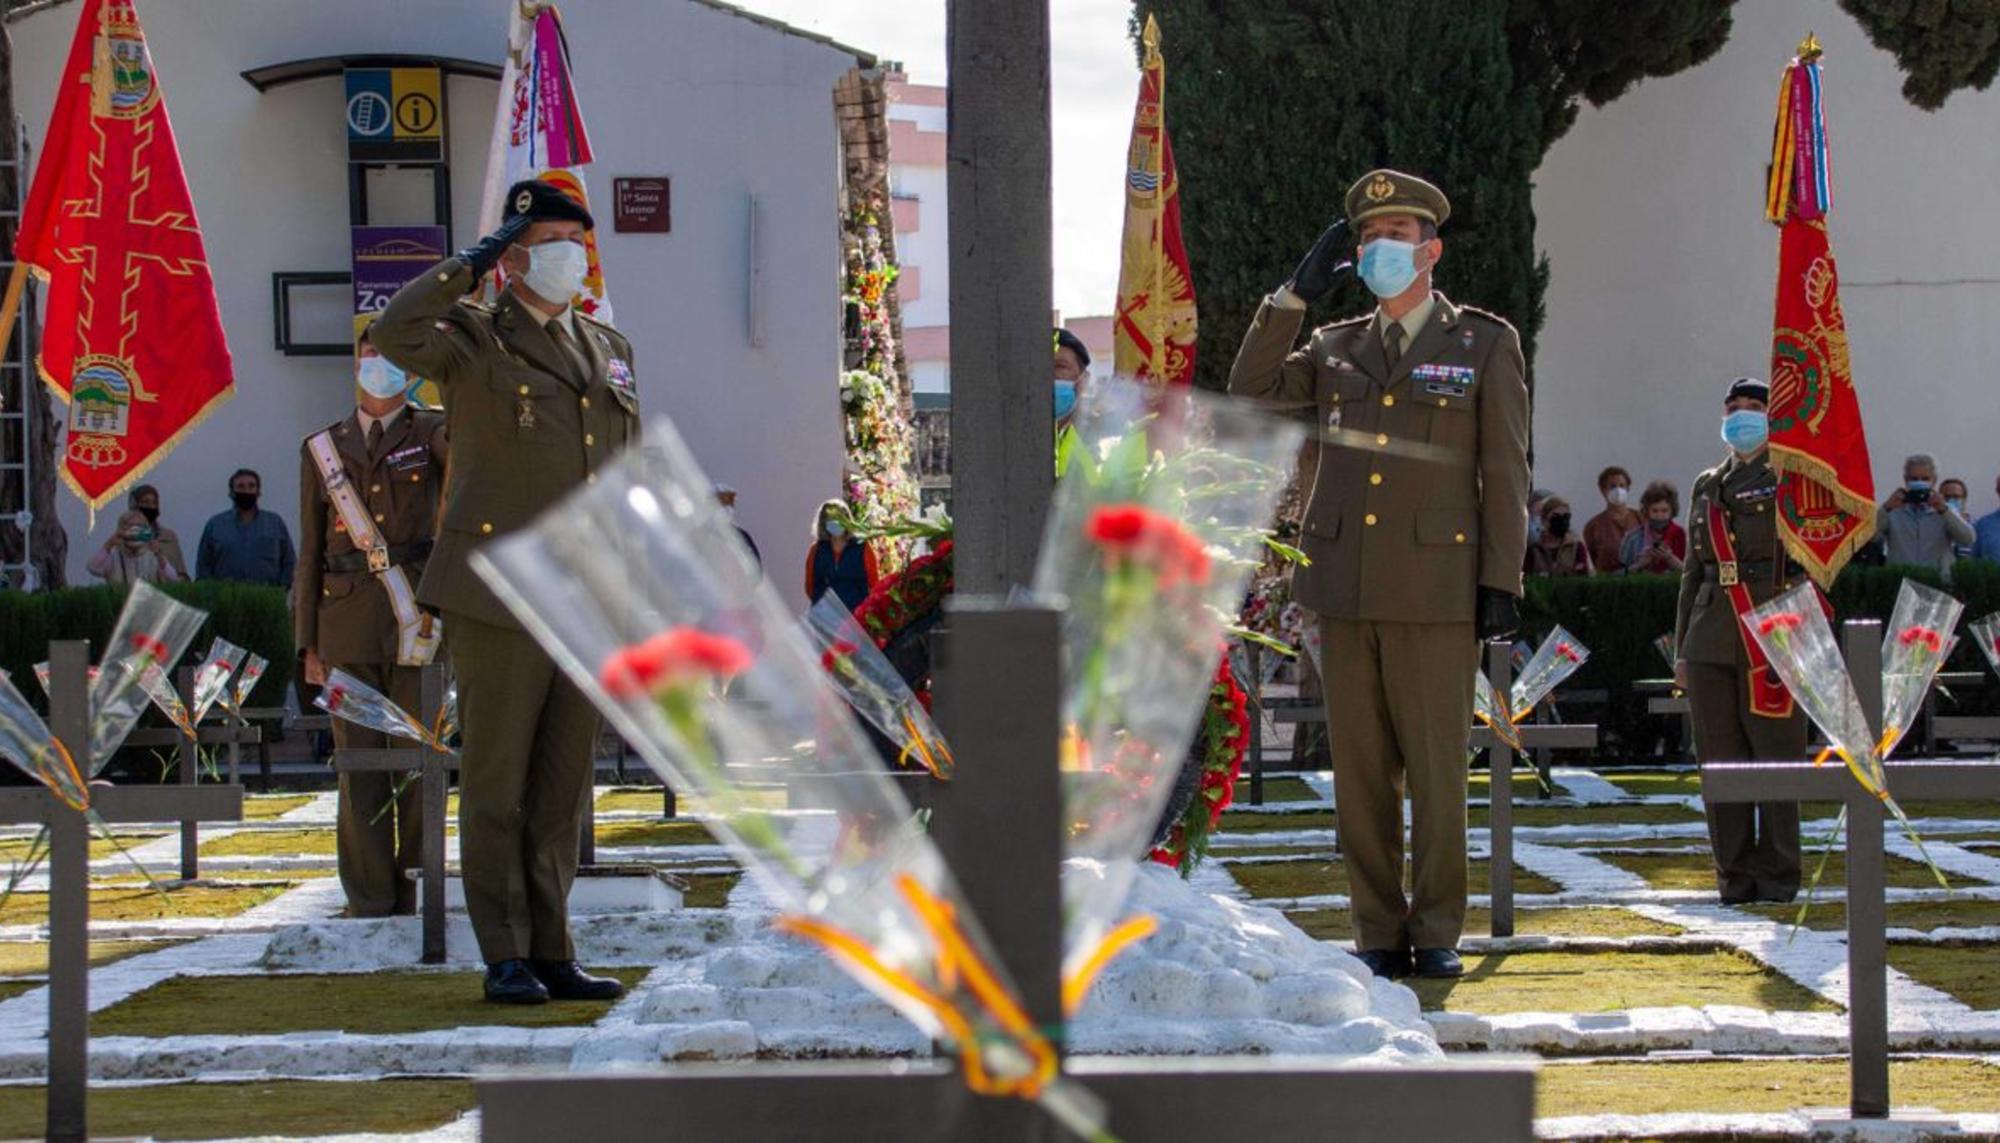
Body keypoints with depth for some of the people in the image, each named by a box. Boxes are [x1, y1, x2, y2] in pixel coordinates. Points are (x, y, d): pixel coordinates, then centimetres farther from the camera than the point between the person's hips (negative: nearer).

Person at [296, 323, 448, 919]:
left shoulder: (431, 434, 10)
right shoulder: (322, 449, 14)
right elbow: (311, 551, 13)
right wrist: (308, 642, 7)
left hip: (418, 621, -1)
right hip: (348, 623, 1)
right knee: (359, 763, 0)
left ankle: (416, 895, 6)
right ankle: (369, 899, 4)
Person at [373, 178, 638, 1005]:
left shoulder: (609, 348, 17)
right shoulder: (475, 340, -1)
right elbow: (395, 334, -25)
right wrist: (472, 264, -17)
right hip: (501, 593, -6)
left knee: (564, 784, 9)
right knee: (496, 781, -1)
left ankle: (552, 952, 15)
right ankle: (505, 959, 5)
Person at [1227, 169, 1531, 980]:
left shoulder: (1485, 345, 6)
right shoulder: (1337, 347, 15)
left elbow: (1505, 473, 2)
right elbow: (1250, 392, 5)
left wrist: (1501, 581, -5)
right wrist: (1296, 294, 1)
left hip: (1436, 590, -3)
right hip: (1345, 585, 4)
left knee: (1436, 769, -2)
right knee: (1360, 772, 4)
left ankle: (1437, 934, 8)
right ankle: (1379, 934, 11)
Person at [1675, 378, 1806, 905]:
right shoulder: (1707, 486, 18)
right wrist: (1682, 647, 16)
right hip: (1711, 639, 5)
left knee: (1776, 755, -3)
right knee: (1720, 759, 5)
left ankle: (1777, 875, 4)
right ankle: (1735, 874, 11)